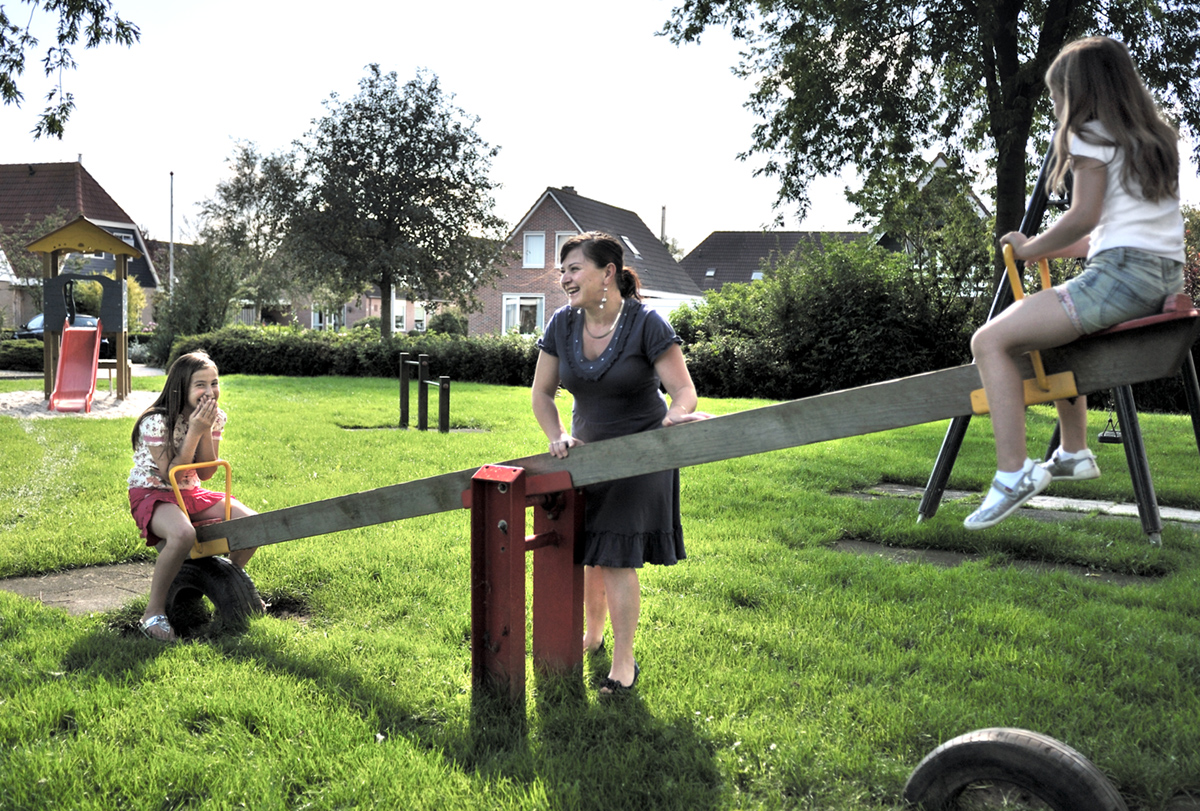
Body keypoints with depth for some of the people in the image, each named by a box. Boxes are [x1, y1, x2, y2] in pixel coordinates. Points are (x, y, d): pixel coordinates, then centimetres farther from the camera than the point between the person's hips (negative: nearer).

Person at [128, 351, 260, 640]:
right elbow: (170, 474, -21)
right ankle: (153, 613, -23)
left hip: (190, 492, 6)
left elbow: (206, 473, -5)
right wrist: (194, 431, -25)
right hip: (151, 494, -6)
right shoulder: (156, 422, -20)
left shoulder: (215, 418, -1)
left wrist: (207, 430, -17)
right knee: (183, 534, -40)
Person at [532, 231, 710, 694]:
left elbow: (684, 389, -19)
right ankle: (592, 635, 37)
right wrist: (558, 438, -14)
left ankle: (624, 661, 5)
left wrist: (676, 414, -41)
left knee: (617, 557, -8)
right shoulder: (562, 324, -4)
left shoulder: (645, 324, -18)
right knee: (588, 553, 12)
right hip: (588, 452, 5)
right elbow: (542, 394, 3)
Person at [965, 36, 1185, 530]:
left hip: (1122, 274, -10)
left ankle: (1013, 472, -23)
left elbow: (1084, 216, -14)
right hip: (1166, 279, 10)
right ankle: (1073, 453, 33)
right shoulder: (1155, 138, 24)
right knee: (1055, 329, 34)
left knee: (990, 341, -12)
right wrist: (1056, 249, 25)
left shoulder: (1092, 136, -2)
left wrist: (1031, 249, 0)